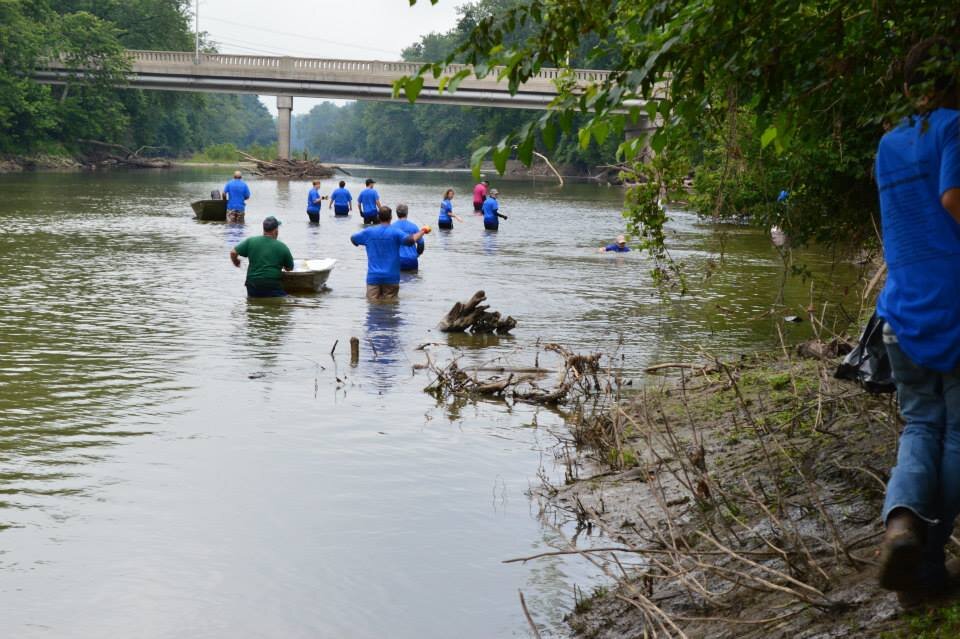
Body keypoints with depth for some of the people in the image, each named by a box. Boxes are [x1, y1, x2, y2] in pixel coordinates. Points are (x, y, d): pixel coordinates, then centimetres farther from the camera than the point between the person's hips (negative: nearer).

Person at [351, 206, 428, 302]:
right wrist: (422, 231, -4)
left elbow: (353, 238, 18)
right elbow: (411, 240, -22)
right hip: (391, 278, -2)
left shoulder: (369, 232, 3)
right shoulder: (395, 232, -7)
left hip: (373, 277, 2)